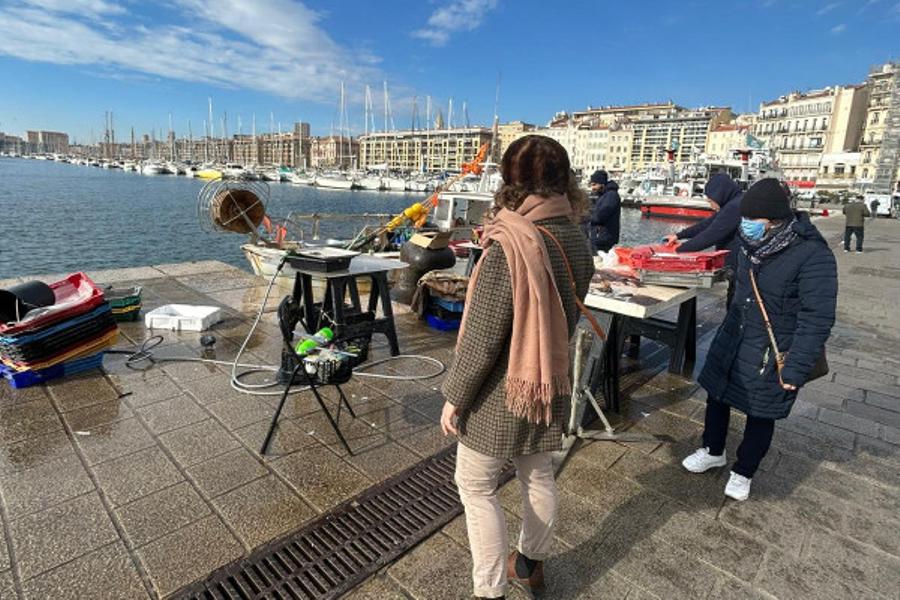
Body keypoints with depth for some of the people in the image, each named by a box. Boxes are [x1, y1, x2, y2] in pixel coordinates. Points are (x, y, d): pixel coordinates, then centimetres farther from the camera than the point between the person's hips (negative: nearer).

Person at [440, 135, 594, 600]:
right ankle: (531, 563, 45)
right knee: (538, 475, 23)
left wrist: (454, 396, -10)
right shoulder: (577, 241, -4)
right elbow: (567, 317, 6)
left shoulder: (508, 246, -25)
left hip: (502, 390, -7)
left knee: (475, 486, 12)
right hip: (552, 385, 7)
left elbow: (482, 337, -23)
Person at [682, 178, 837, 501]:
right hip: (733, 339, 7)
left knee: (760, 414, 10)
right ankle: (713, 451, 42)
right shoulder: (752, 242, -1)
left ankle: (743, 472, 34)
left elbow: (817, 319, -21)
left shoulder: (813, 256, -23)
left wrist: (796, 369, -21)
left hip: (772, 352, -6)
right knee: (716, 394, 18)